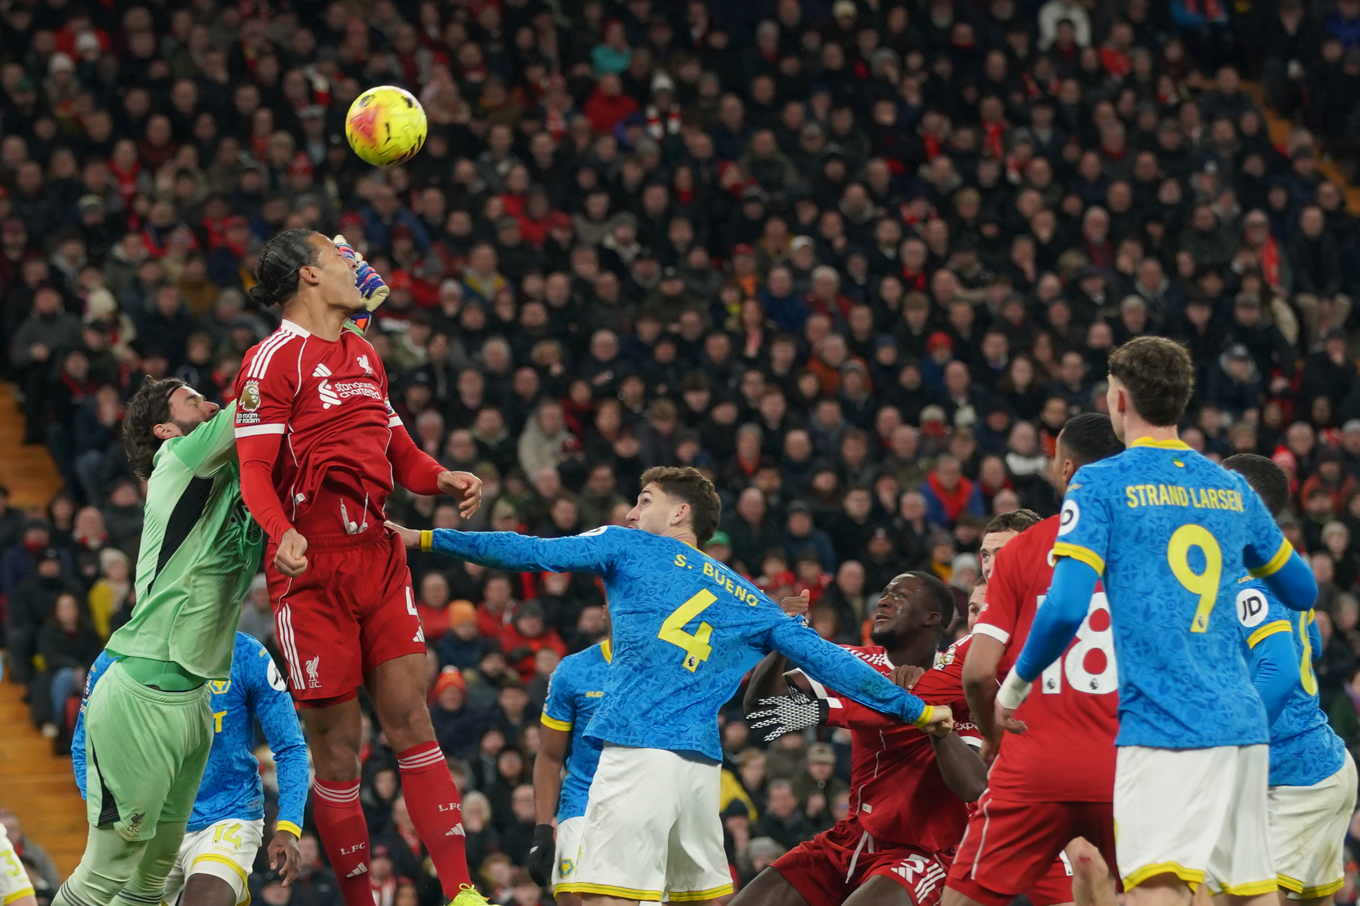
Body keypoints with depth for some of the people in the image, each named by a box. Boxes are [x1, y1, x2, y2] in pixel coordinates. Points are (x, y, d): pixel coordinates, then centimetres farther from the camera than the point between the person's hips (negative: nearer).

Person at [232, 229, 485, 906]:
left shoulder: (364, 355, 20)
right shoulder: (274, 359, -4)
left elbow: (398, 454, 27)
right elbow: (254, 470, -12)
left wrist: (444, 480, 5)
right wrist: (282, 533, -31)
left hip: (380, 559, 6)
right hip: (311, 570, -6)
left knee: (411, 722, -2)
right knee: (336, 743, -3)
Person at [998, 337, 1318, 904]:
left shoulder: (1100, 484, -2)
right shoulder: (1231, 489, 14)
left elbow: (1065, 608, -12)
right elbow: (1301, 590, 25)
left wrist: (1014, 686, 3)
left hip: (1165, 729, -6)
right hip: (1242, 723, 6)